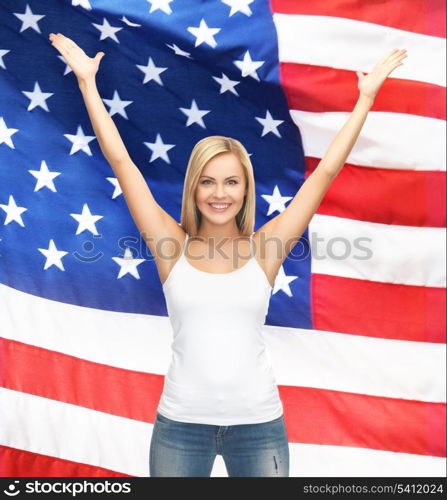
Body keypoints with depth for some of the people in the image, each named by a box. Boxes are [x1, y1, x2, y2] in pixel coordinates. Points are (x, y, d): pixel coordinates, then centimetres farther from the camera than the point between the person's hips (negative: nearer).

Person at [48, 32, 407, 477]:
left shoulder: (263, 248, -2)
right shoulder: (173, 246, -3)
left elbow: (326, 171, 0)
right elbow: (120, 160, -2)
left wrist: (366, 97, 4)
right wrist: (87, 81, 0)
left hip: (258, 422, 0)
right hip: (180, 423, 0)